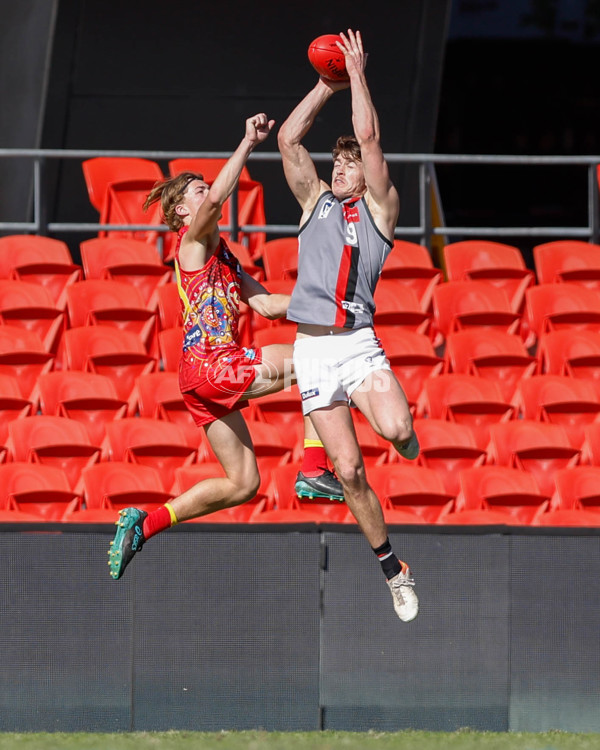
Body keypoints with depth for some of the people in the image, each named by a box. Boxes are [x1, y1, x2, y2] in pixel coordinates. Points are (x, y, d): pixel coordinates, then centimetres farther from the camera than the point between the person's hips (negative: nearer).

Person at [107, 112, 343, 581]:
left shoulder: (223, 257, 25)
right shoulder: (193, 240, -1)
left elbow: (266, 304, 22)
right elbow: (218, 198, -22)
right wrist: (248, 144, -22)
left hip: (207, 375, 9)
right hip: (211, 362, -9)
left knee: (243, 484, 10)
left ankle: (144, 524, 10)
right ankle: (315, 470, -15)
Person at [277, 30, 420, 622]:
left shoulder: (379, 208, 7)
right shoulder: (315, 201, 16)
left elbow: (370, 138, -2)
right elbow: (289, 139, 9)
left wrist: (357, 75, 3)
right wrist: (327, 85, 10)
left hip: (359, 344, -3)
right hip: (312, 349, 3)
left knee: (395, 430, -29)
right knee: (348, 468, -2)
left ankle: (401, 429, 10)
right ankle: (392, 570, 10)